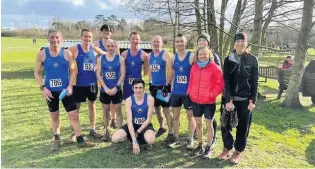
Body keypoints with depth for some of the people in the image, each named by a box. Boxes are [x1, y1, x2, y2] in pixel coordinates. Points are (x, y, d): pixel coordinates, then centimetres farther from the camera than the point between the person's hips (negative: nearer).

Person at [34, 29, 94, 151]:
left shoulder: (67, 53, -3)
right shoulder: (42, 54, -3)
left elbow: (73, 71, 1)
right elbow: (37, 73, 2)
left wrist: (70, 86, -12)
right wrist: (43, 87, -10)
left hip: (65, 89, -1)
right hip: (50, 91, 1)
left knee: (74, 115, -1)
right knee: (54, 115, 15)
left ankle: (80, 140, 10)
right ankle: (57, 140, 32)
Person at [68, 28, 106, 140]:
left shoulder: (95, 49, 1)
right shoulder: (74, 49, -8)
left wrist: (97, 66, 2)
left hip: (92, 83, 3)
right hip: (79, 83, -3)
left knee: (92, 106, 12)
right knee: (76, 107, 7)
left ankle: (92, 130, 25)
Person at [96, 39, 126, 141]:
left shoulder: (120, 59, -2)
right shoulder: (100, 59, 1)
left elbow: (123, 74, -6)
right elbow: (98, 74, -2)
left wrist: (116, 87, -15)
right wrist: (105, 88, -12)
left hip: (117, 90, -1)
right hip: (104, 90, 2)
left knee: (118, 111, 6)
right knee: (105, 111, 9)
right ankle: (107, 132, 22)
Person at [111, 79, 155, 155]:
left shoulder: (150, 99, -17)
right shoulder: (129, 100, -15)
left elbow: (149, 119, -12)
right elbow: (129, 121, -21)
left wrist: (137, 132, -18)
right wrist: (134, 141, -28)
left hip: (145, 125, -2)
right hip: (133, 125, 2)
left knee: (150, 140, -36)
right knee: (114, 138, -21)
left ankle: (146, 142, 3)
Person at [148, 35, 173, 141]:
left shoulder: (165, 54, -10)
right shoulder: (150, 55, 10)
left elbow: (170, 70, -17)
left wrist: (167, 84, -20)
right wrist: (150, 83, 14)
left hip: (163, 86, -7)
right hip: (154, 86, 7)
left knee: (166, 110, -5)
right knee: (156, 109, 16)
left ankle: (170, 133, 4)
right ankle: (161, 128, 34)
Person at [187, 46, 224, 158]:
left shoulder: (214, 67, -8)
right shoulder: (194, 67, 7)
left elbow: (220, 84, -9)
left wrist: (212, 95, -16)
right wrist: (190, 92, 3)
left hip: (209, 101, -5)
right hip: (196, 101, 5)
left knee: (209, 124, 7)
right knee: (198, 124, 14)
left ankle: (208, 148, 20)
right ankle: (200, 145, 29)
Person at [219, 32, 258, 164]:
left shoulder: (252, 60, -1)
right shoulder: (228, 60, -1)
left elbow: (255, 82, -1)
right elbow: (226, 81, -6)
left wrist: (252, 100, -7)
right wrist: (228, 100, -13)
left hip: (245, 99, 0)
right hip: (230, 98, 1)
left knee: (243, 126, 9)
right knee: (226, 124, 5)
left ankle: (238, 151, 25)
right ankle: (227, 148, 25)